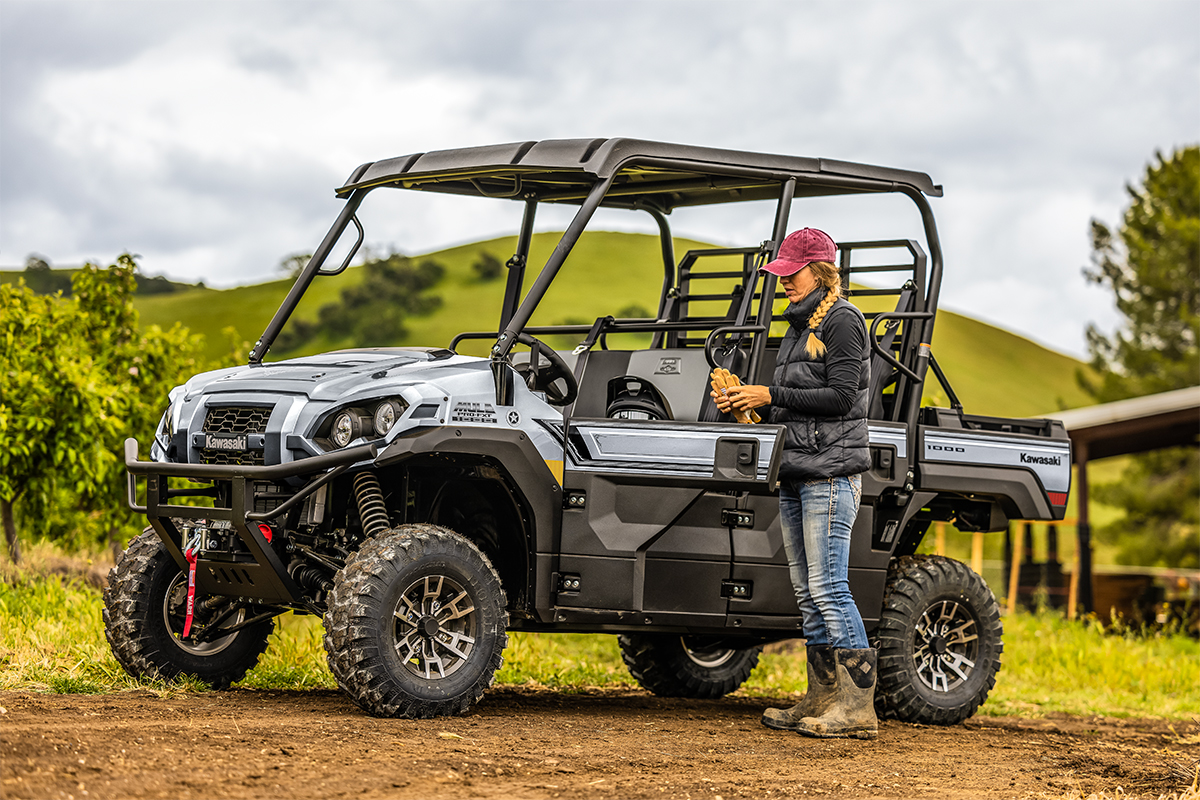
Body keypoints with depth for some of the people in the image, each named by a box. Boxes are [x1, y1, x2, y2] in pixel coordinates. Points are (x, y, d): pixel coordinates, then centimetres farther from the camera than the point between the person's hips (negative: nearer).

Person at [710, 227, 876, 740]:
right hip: (796, 473, 9)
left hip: (831, 471, -9)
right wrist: (745, 402, 7)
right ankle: (821, 701, 12)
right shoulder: (799, 326, 19)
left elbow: (840, 396, -15)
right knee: (806, 591, 8)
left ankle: (858, 707, -11)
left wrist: (770, 395, -14)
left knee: (827, 587, -13)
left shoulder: (841, 321, -7)